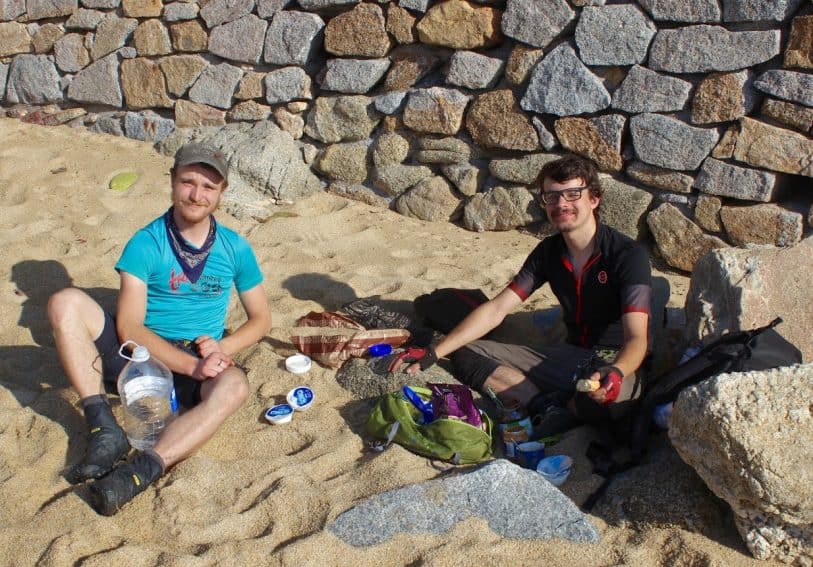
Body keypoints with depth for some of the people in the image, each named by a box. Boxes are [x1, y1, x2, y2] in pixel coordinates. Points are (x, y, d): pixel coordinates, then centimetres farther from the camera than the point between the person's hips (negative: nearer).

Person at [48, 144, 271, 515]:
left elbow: (261, 319, 8)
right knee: (66, 303, -23)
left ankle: (141, 470, -44)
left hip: (199, 364, 0)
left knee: (234, 386, -34)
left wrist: (221, 349, -13)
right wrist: (191, 364, -25)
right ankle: (105, 429, -28)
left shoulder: (235, 248, 2)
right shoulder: (146, 243, -5)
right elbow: (129, 327, -12)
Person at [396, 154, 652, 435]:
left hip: (616, 361, -5)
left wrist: (616, 372, -48)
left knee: (612, 397, -43)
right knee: (466, 354, -8)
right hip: (570, 356, 6)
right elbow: (496, 310, -3)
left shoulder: (628, 255, -16)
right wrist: (433, 353, -13)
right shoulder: (548, 252, 2)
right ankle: (548, 408, -23)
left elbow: (637, 338, -24)